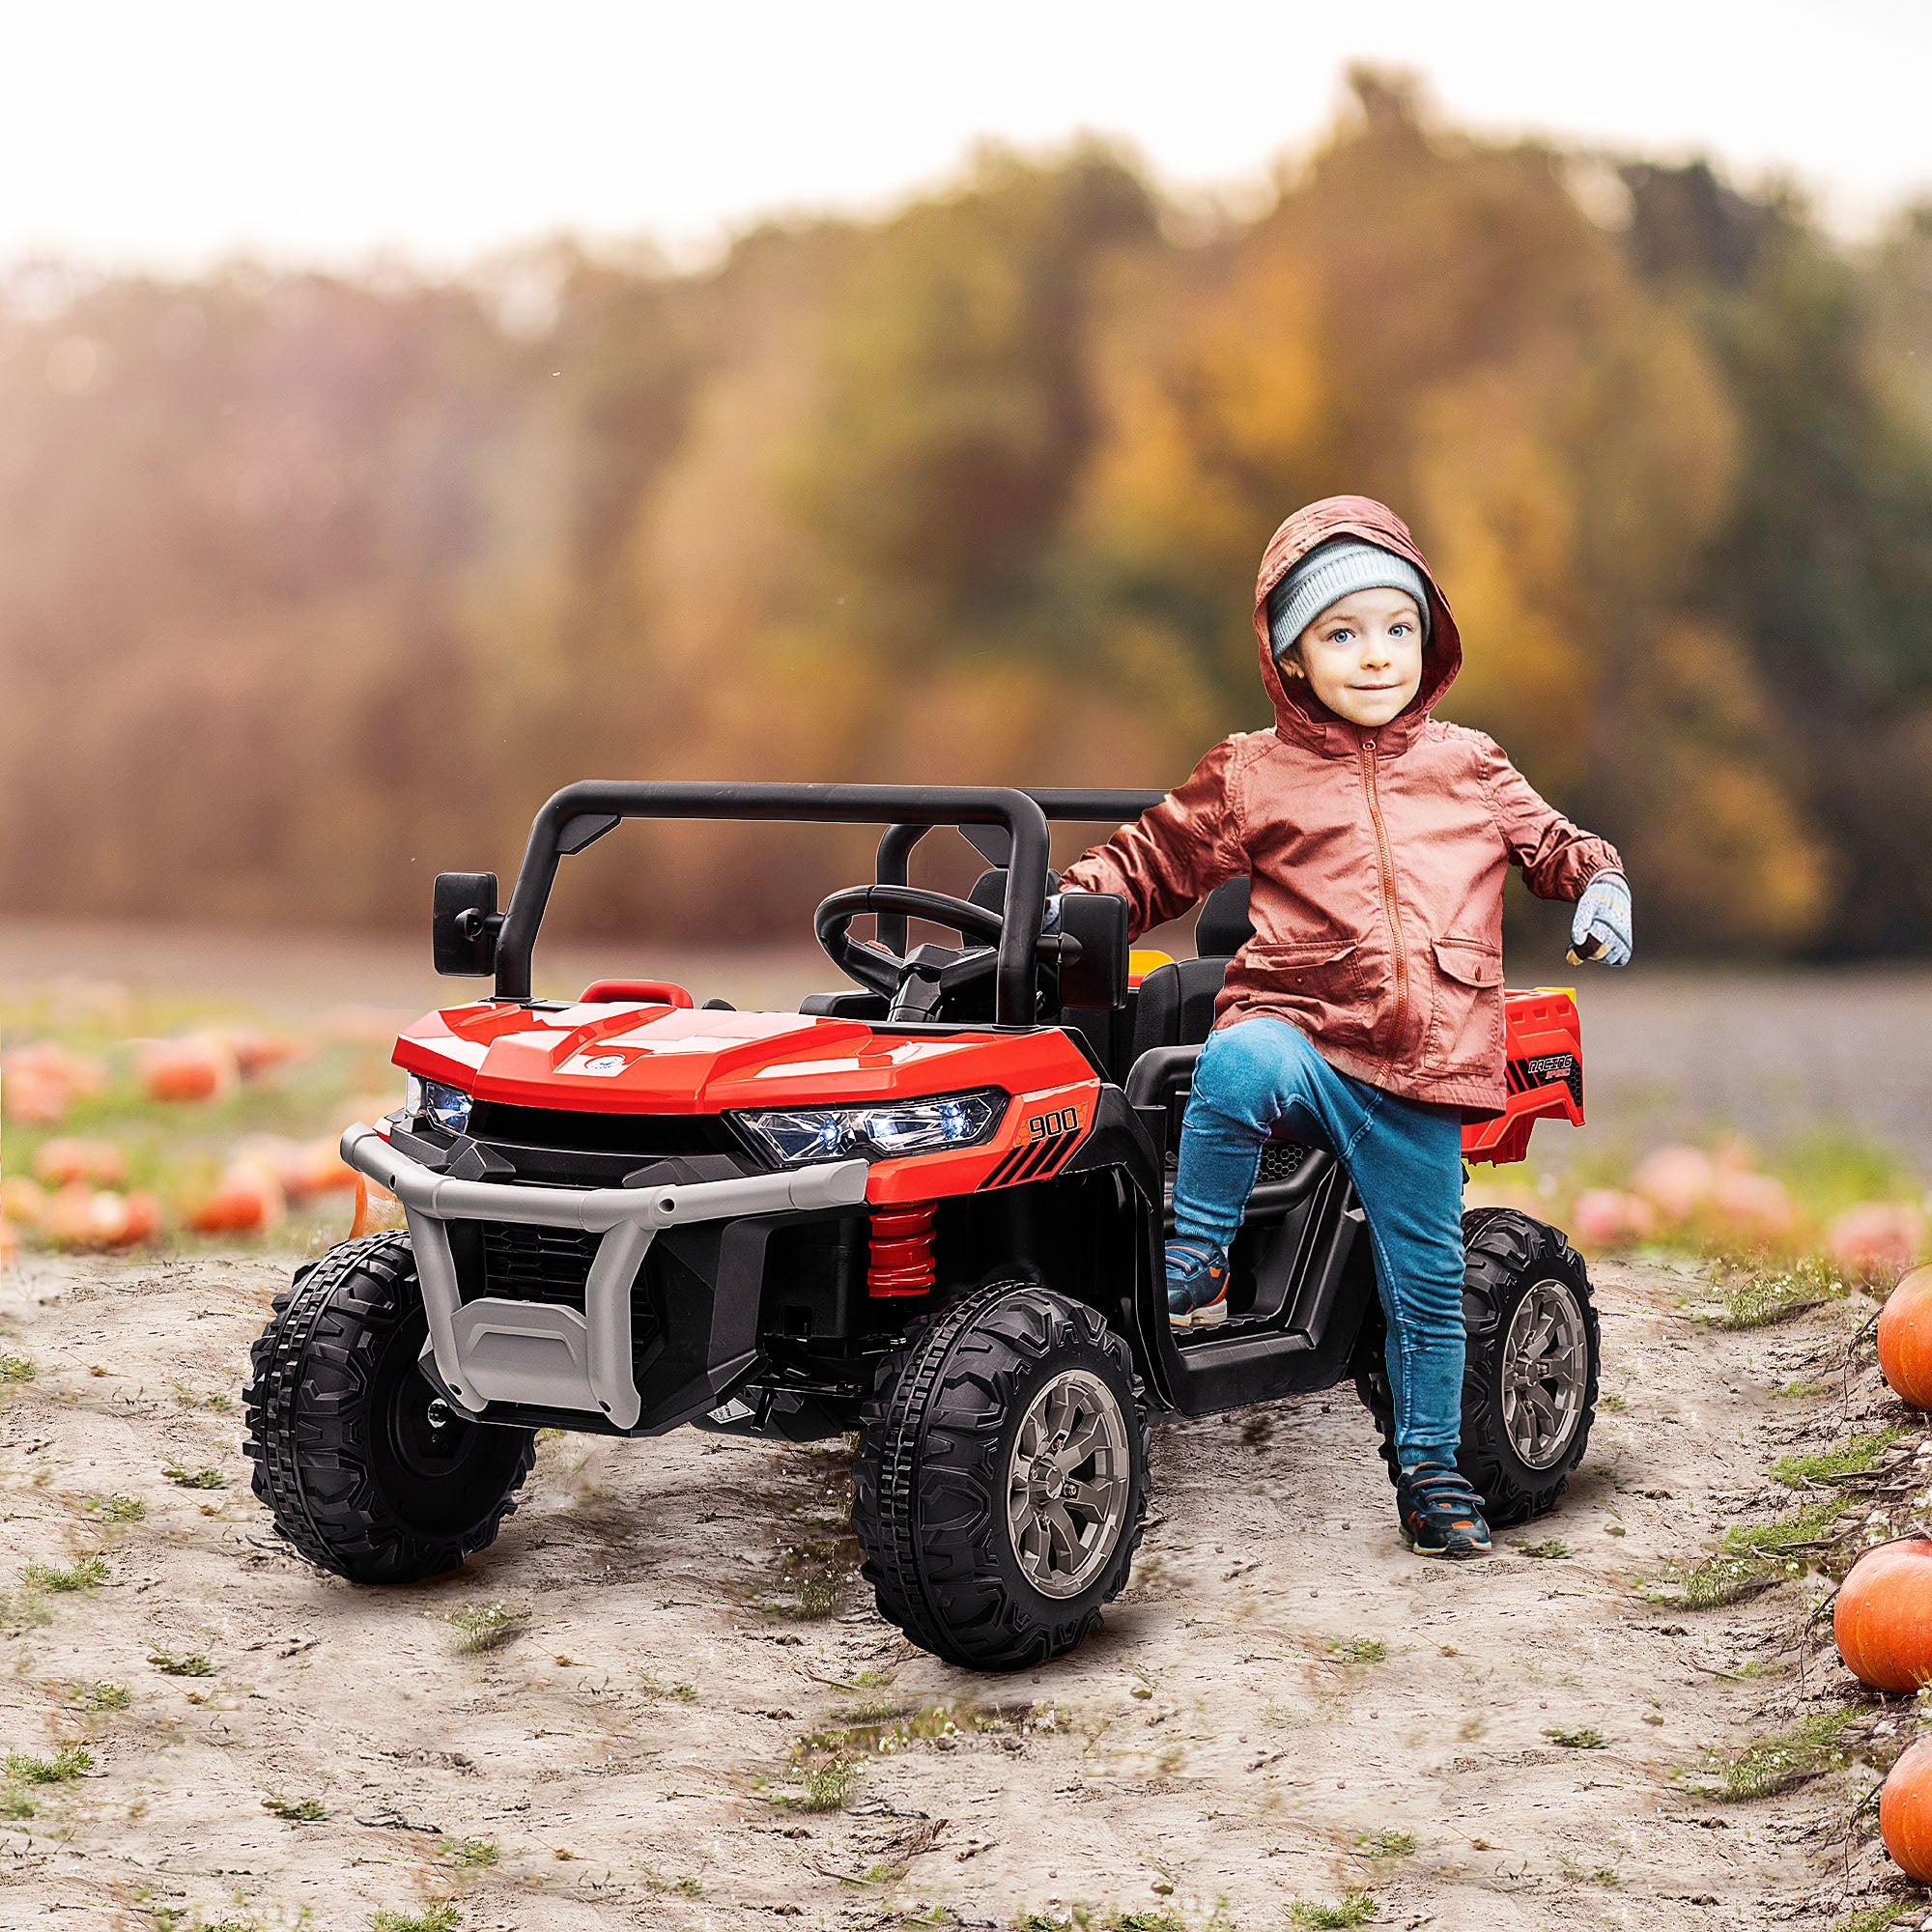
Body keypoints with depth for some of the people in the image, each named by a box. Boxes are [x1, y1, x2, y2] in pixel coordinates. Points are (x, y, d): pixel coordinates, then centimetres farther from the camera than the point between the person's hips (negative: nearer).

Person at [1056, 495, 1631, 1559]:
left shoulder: (1468, 767, 14)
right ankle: (1193, 1262, -21)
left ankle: (1430, 1468, 23)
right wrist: (1078, 898, -3)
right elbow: (1157, 858, 13)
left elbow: (1548, 840, 25)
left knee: (1426, 1270, 6)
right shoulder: (1250, 774, 7)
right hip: (1300, 1025, -2)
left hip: (1419, 1072, 2)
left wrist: (1599, 883, 6)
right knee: (1237, 1063, -38)